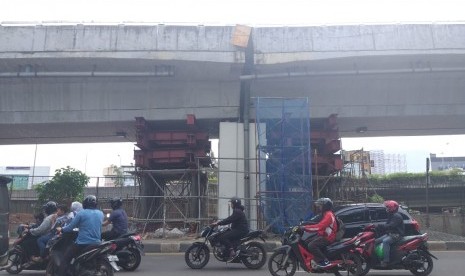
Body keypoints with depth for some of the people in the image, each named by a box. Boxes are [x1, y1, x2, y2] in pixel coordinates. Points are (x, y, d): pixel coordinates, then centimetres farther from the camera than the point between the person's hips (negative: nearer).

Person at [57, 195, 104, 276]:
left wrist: (61, 229, 15)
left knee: (65, 260, 7)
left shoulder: (81, 213, -8)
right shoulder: (101, 214, 6)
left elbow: (70, 227, -3)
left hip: (82, 244, -5)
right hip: (96, 243, 5)